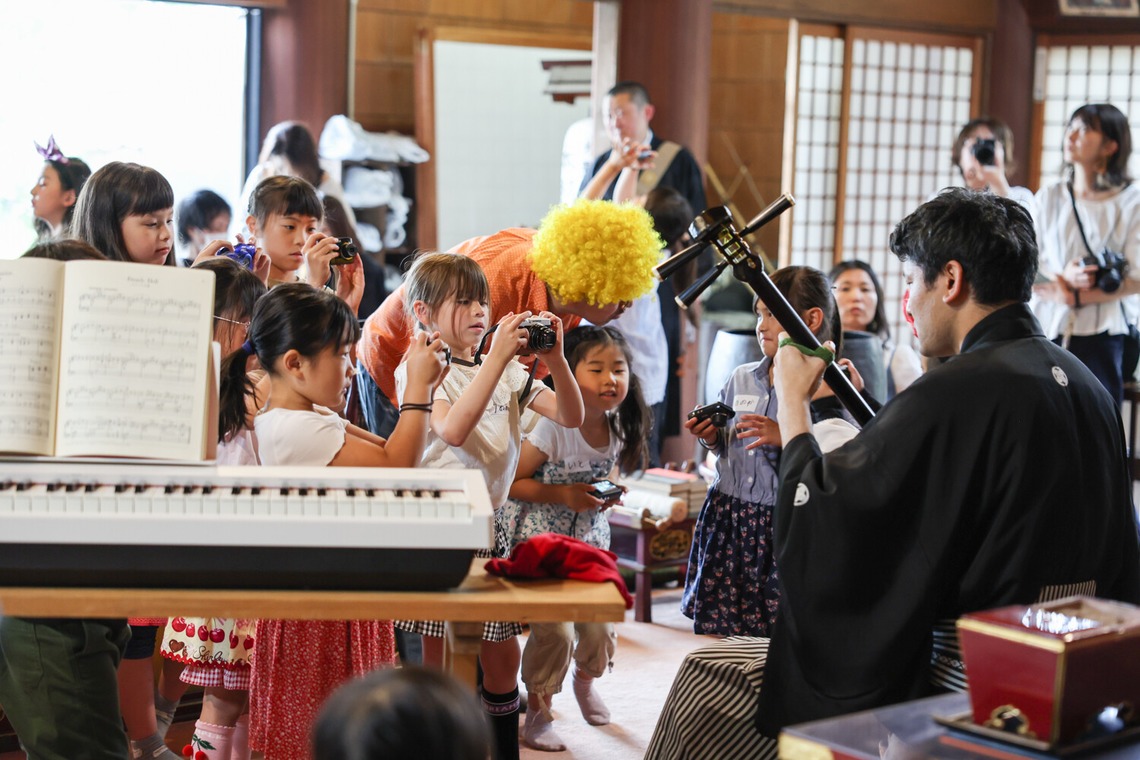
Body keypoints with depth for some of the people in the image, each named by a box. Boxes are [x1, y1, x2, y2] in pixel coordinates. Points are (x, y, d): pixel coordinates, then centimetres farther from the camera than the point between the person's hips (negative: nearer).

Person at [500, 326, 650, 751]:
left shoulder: (618, 427, -4)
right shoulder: (553, 425, -24)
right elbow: (511, 482, -19)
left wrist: (608, 493, -6)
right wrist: (566, 495, -25)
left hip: (588, 537, 6)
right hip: (539, 539, -6)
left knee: (601, 627, 5)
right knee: (555, 630, -11)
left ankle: (586, 679, 40)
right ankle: (538, 710, 14)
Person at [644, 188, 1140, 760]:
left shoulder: (958, 390, -22)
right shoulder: (1082, 384, 6)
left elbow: (814, 525, -16)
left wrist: (792, 402, -1)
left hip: (953, 685, -9)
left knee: (706, 676, 3)